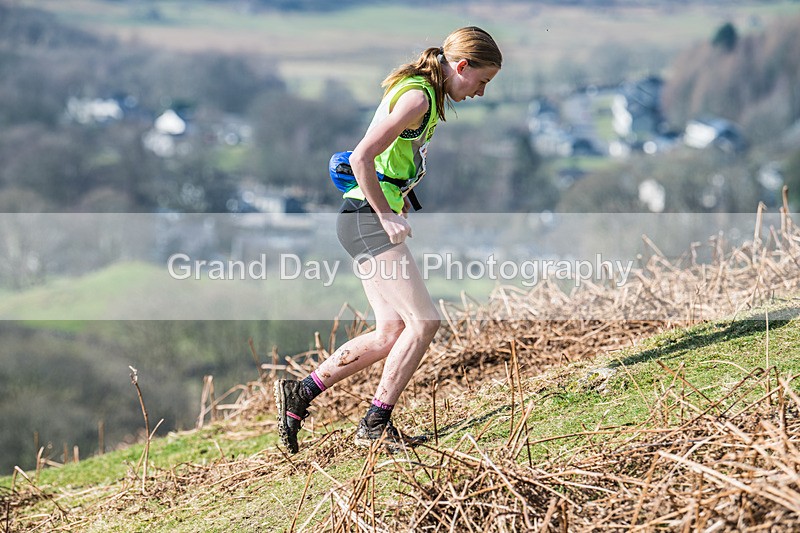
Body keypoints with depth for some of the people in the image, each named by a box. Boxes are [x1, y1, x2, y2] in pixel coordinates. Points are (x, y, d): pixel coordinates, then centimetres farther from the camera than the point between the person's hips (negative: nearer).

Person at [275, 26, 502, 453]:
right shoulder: (418, 97, -15)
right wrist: (387, 216, -17)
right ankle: (375, 425, -3)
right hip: (367, 220, -10)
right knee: (423, 321, -10)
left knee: (390, 333, 7)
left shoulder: (421, 92, 17)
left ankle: (299, 394, 13)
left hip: (370, 221, 10)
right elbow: (361, 158, -23)